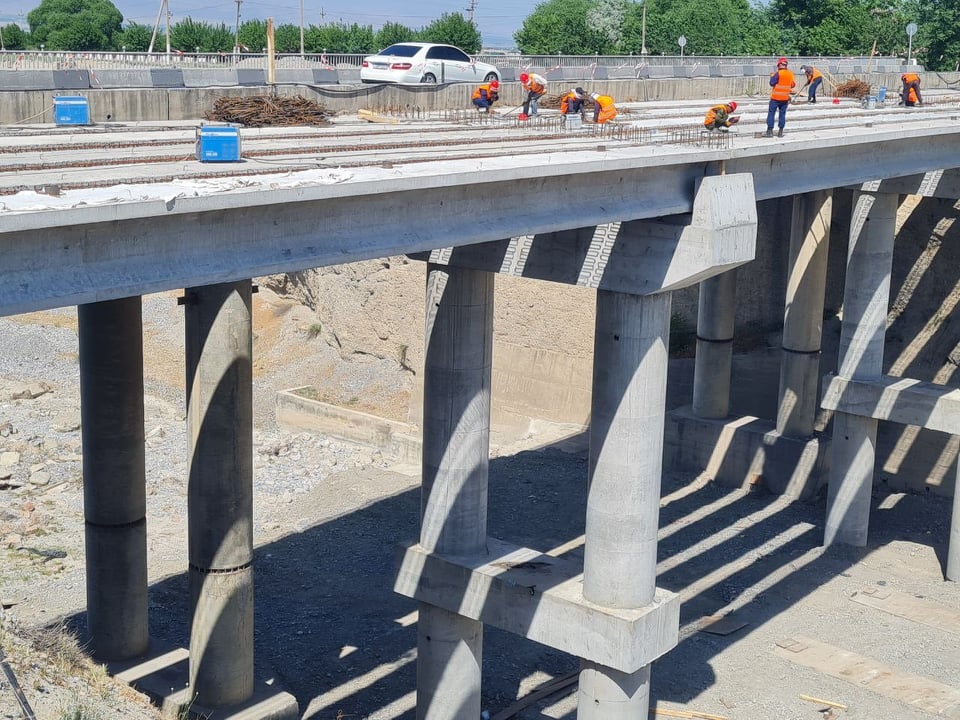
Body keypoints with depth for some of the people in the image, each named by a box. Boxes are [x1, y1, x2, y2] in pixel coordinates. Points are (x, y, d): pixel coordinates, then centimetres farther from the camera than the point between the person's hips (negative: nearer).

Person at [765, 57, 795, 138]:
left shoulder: (778, 73, -14)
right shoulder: (790, 74, 3)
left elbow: (772, 83, -14)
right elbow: (793, 85, 11)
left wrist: (772, 77, 3)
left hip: (775, 97, -5)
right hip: (785, 98, 5)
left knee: (771, 113, 1)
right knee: (782, 114, 9)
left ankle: (769, 131, -2)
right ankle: (780, 132, 9)